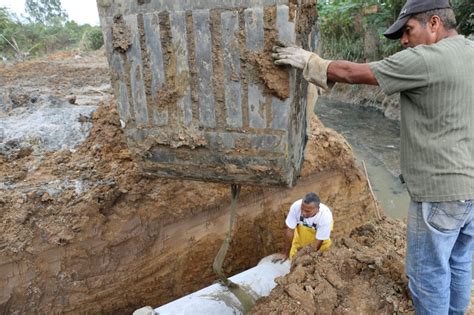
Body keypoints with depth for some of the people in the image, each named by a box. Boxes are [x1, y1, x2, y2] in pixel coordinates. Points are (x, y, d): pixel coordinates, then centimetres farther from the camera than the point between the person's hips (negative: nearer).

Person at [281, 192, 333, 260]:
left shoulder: (325, 216, -37)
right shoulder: (296, 206, -35)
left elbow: (318, 241, -28)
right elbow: (289, 230, -24)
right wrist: (285, 253, -17)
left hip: (320, 229, 0)